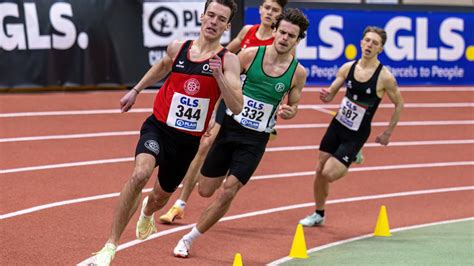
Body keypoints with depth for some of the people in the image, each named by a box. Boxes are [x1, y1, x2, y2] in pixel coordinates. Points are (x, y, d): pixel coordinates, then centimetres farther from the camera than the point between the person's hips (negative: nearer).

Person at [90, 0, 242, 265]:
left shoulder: (228, 61, -9)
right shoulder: (178, 48, 0)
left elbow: (237, 107, -20)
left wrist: (219, 76, -31)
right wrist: (136, 90, 27)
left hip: (188, 141, 1)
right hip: (159, 127, -1)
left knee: (161, 196, 20)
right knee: (141, 174, -30)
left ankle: (146, 213, 62)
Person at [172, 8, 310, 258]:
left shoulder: (298, 72, -6)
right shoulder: (250, 54, -8)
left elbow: (293, 105, 9)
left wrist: (288, 112, -13)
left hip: (256, 139, 0)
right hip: (230, 126, 1)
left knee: (228, 192, -11)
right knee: (205, 190, 6)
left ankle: (188, 240, 5)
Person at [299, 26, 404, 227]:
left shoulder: (385, 77, -15)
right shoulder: (348, 68, -3)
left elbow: (399, 104, -2)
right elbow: (330, 95, 6)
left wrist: (388, 133, 1)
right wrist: (326, 96, -19)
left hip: (356, 134, -4)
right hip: (337, 125, 4)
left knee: (329, 174, -13)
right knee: (320, 171, 8)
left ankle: (353, 158, 18)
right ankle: (318, 214, 29)